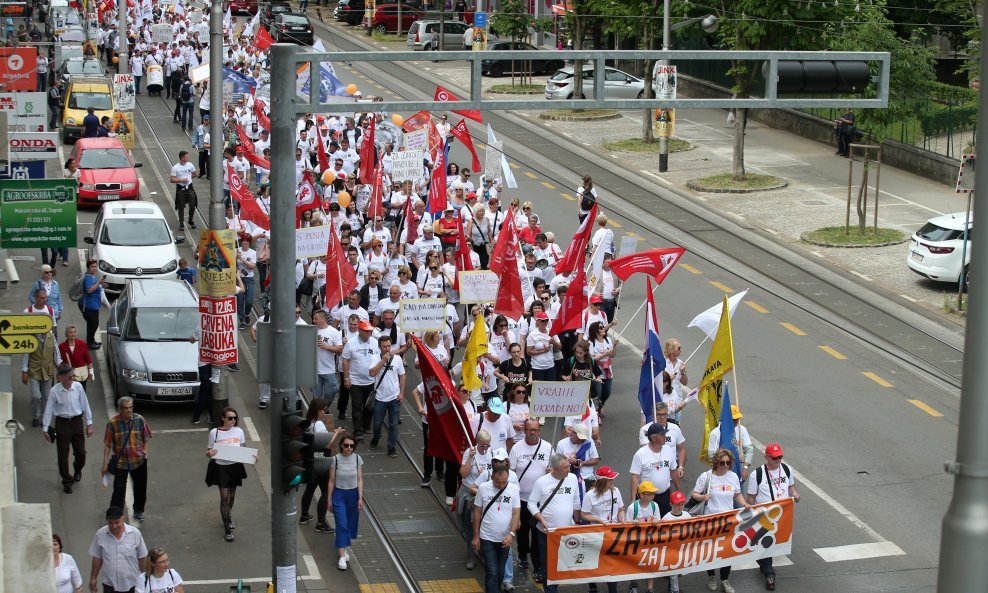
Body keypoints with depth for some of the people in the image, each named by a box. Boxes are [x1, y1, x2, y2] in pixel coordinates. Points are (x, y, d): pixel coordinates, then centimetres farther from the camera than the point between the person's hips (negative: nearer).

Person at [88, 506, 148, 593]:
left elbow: (142, 558, -3)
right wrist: (93, 578, 6)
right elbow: (97, 558, 1)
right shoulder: (100, 534, -11)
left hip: (131, 584, 0)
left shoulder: (135, 533, -13)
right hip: (109, 584, 0)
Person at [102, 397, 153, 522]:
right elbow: (108, 445, -6)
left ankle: (138, 510, 36)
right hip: (120, 461, -2)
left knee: (140, 488, 15)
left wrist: (145, 454, -3)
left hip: (139, 460, 2)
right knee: (119, 489, -2)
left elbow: (145, 439, 3)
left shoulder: (139, 420, -9)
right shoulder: (113, 423, -13)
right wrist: (105, 464, -7)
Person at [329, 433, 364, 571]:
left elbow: (359, 480, -2)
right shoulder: (336, 459, -10)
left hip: (353, 494, 3)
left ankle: (344, 548, 32)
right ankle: (342, 556, -9)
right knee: (341, 525, -8)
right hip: (339, 494, -2)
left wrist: (360, 498, -7)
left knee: (351, 523, 12)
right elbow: (331, 481, -4)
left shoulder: (357, 459, -5)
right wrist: (329, 499, -3)